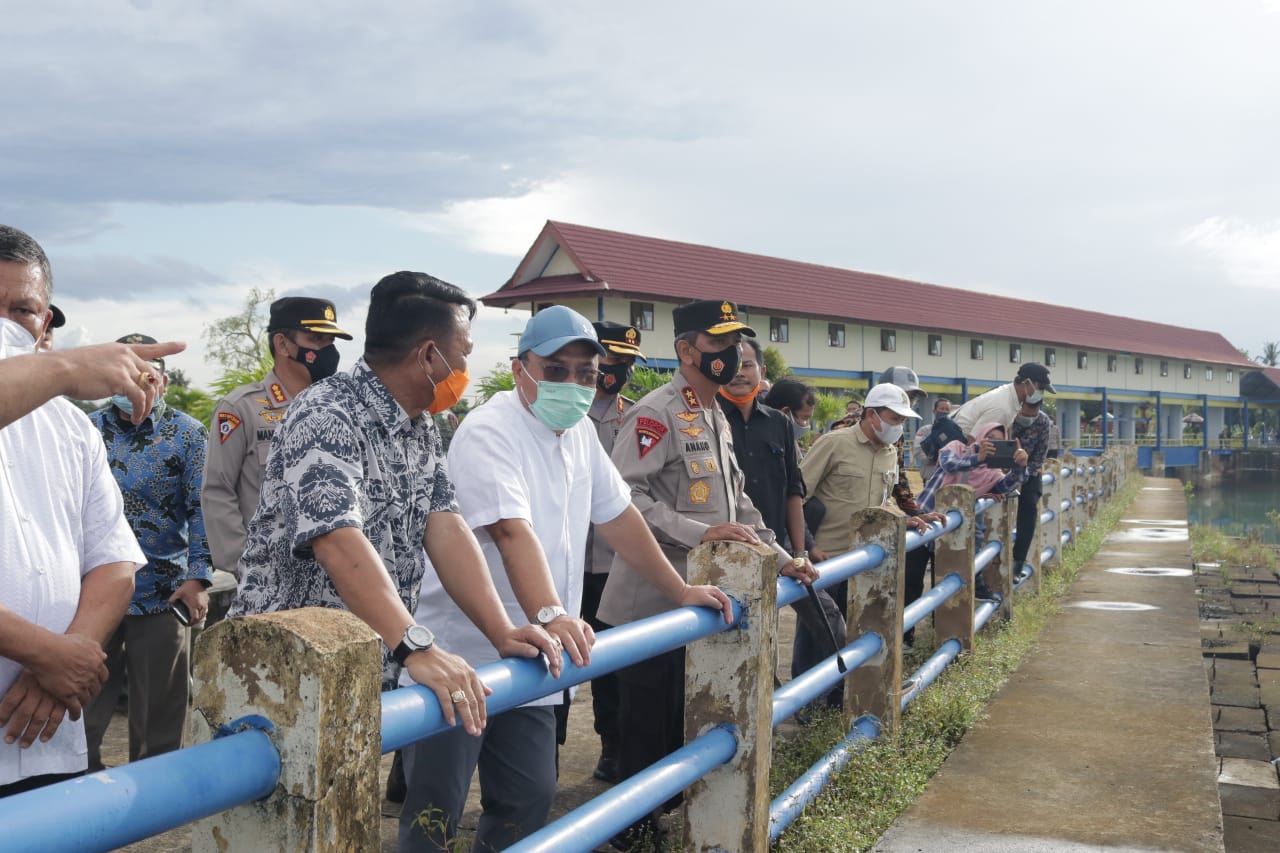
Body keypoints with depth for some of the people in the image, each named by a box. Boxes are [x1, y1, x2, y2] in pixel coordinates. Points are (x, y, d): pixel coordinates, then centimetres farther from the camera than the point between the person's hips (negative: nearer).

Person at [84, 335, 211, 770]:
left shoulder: (188, 433, 0)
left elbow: (202, 509, -5)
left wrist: (198, 576, -16)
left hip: (162, 597, -2)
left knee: (158, 718, 7)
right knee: (80, 712, 9)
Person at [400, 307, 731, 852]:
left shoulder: (580, 432, 8)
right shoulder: (489, 433, -16)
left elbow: (618, 516, 15)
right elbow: (513, 532, -31)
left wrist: (681, 592, 14)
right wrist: (551, 616, -44)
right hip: (458, 661, -7)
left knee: (530, 798, 11)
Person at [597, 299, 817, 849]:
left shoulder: (718, 420, 18)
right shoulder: (656, 413, -13)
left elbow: (737, 504, 24)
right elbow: (626, 497, -24)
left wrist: (781, 559, 15)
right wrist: (700, 534, -28)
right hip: (652, 604, -9)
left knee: (684, 725, 17)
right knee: (647, 727, 3)